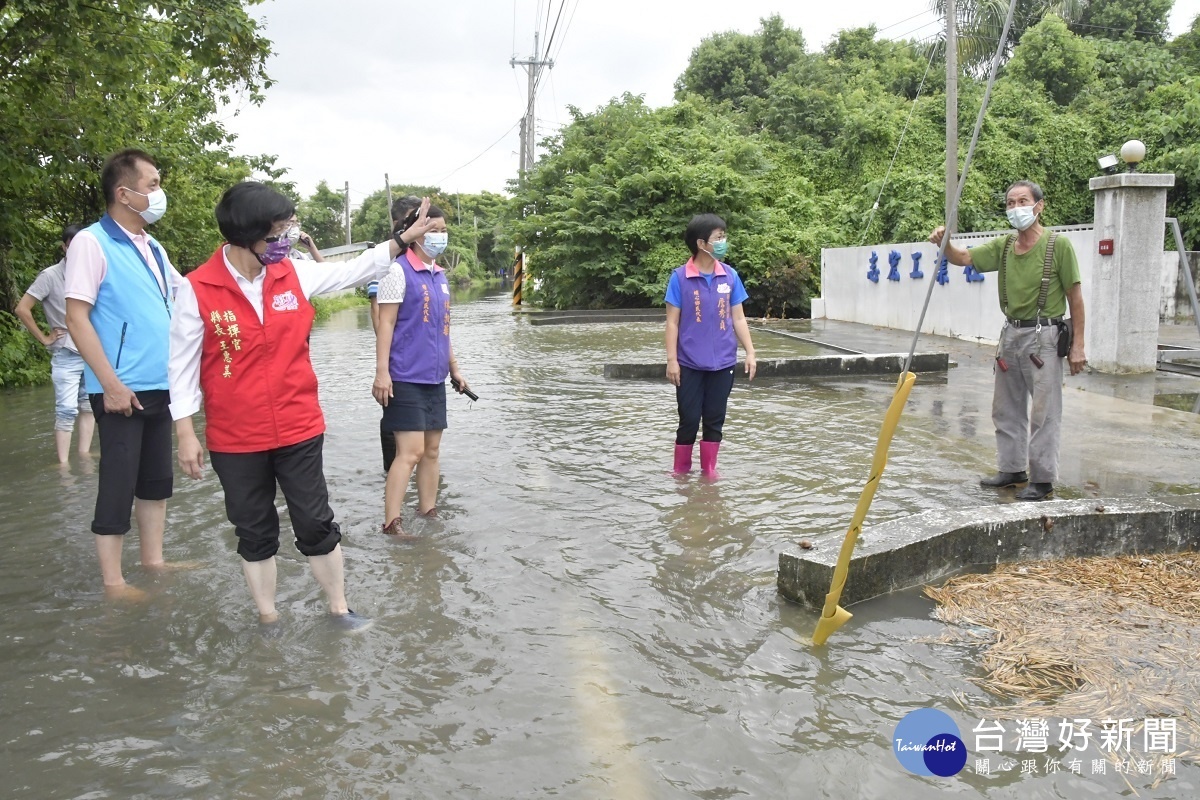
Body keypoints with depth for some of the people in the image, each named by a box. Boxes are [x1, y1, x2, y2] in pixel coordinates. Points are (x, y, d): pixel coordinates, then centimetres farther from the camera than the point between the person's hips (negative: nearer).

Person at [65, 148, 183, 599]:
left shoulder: (153, 249, 13)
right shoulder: (91, 243, -9)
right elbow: (77, 320, -14)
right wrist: (111, 383, -19)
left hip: (159, 387, 8)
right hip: (121, 390, -8)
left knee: (156, 478, 14)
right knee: (118, 485, -1)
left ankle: (153, 561, 27)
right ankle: (112, 581, 9)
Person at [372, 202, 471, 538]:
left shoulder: (440, 276, 16)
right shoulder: (399, 270, -7)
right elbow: (386, 324, -11)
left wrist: (454, 369, 19)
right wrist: (382, 372, -18)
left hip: (434, 379, 7)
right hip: (406, 378, -7)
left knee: (432, 450, 10)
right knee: (410, 451, -10)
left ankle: (428, 513, 19)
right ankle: (391, 523, -6)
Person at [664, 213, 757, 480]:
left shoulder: (730, 276, 2)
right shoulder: (680, 277, -7)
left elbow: (738, 318, 7)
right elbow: (672, 322, -4)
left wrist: (750, 353, 3)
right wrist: (671, 360, -8)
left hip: (723, 363, 3)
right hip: (690, 364, -3)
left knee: (715, 420, 10)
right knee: (689, 420, 5)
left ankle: (709, 470, 23)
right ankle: (681, 471, 21)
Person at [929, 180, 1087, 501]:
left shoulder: (1058, 244, -8)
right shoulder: (1003, 245, 9)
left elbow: (1075, 297, -8)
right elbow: (964, 258, 3)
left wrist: (1078, 345, -11)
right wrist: (945, 243, -20)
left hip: (1043, 337, -7)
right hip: (1011, 334, 7)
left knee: (1043, 412, -2)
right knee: (1006, 409, 14)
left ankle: (1043, 479, 6)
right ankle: (1013, 469, 27)